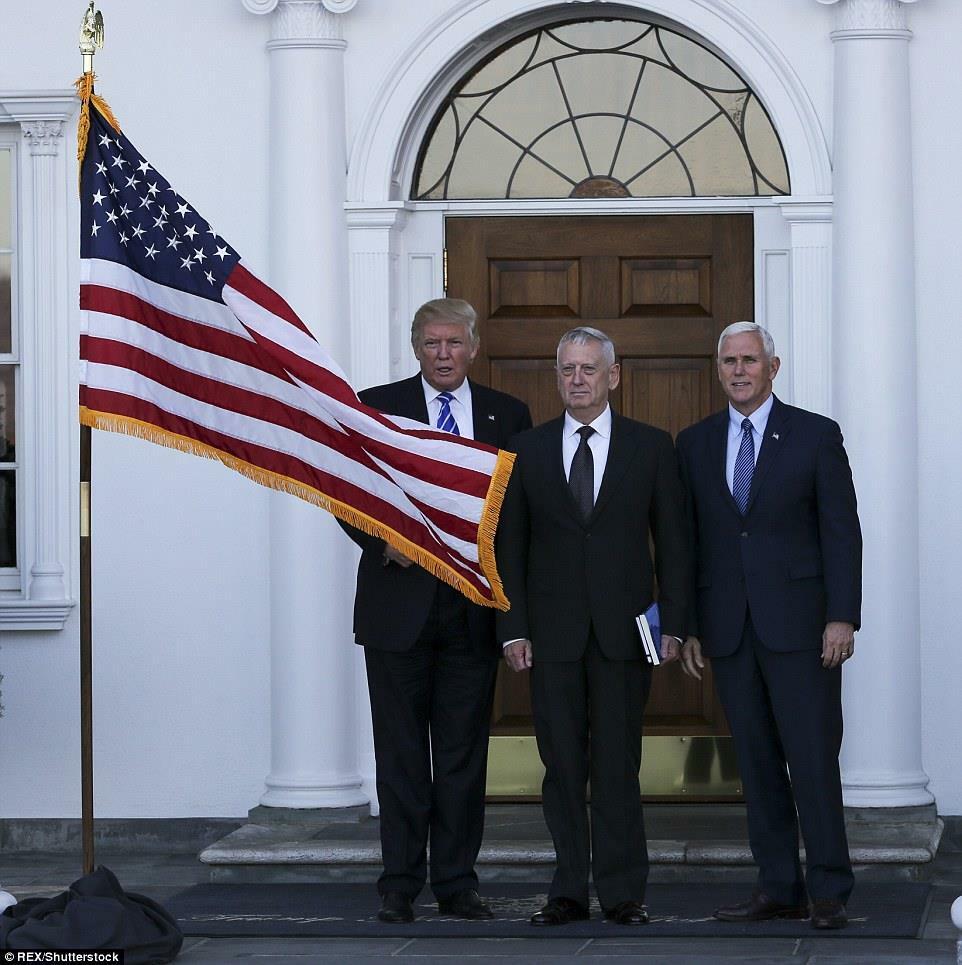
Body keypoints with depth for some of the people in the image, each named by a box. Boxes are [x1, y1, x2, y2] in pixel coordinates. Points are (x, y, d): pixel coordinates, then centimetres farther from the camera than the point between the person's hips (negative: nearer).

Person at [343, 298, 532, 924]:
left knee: (465, 753, 5)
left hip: (474, 608, 2)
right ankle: (400, 886, 6)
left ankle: (458, 883, 11)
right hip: (399, 606, -1)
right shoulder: (376, 408, 4)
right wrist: (383, 540, -13)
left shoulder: (508, 416, 9)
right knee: (401, 753, 1)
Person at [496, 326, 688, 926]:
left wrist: (673, 624, -3)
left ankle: (623, 892, 4)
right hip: (553, 631, 1)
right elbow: (510, 546, 8)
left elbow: (673, 542, 5)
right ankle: (570, 891, 8)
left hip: (624, 630, -1)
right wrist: (513, 628, 0)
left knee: (618, 765, -2)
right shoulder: (527, 451, 8)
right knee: (562, 766, 3)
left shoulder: (651, 447, 6)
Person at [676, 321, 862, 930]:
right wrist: (687, 627, 7)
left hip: (799, 624, -4)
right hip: (730, 629, 4)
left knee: (813, 760, -6)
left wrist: (843, 617, -10)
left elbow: (841, 531, -2)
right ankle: (779, 889, 10)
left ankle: (829, 893, -1)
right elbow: (686, 540, 12)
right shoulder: (695, 444, 11)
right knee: (758, 764, 5)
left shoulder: (816, 435, 1)